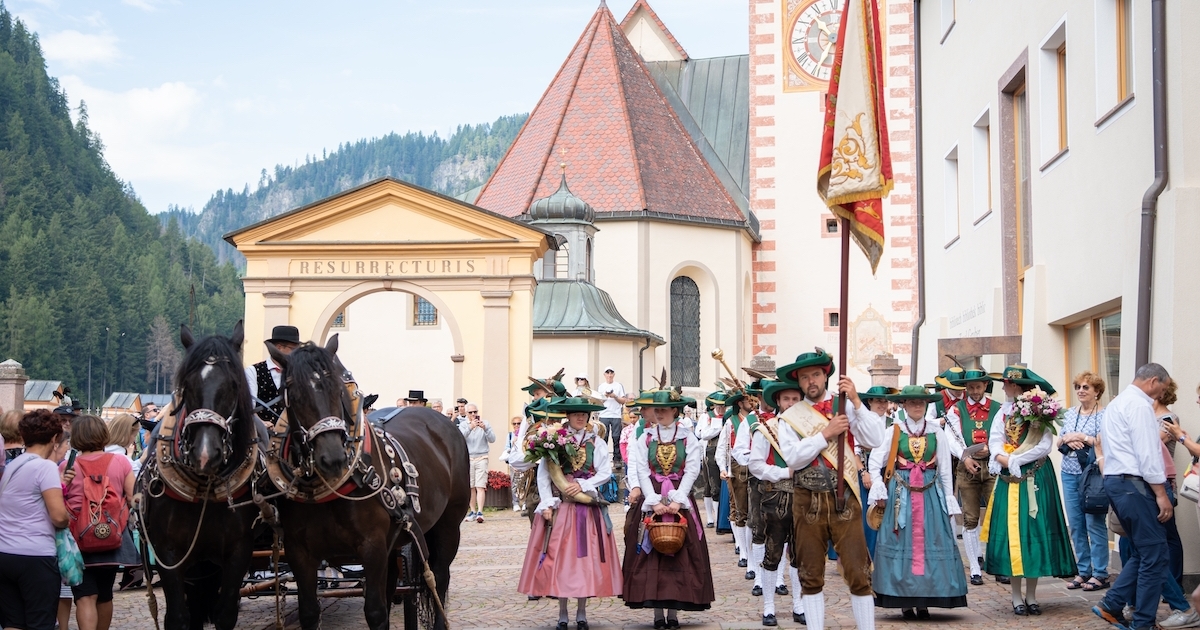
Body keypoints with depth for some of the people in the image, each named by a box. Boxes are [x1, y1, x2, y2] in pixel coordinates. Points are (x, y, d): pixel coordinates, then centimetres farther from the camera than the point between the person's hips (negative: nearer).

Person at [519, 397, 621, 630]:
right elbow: (543, 474, -2)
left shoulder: (597, 443, 7)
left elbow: (605, 473, 0)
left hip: (588, 508, 1)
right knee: (559, 558, -1)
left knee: (586, 558, 0)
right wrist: (547, 504, -12)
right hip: (559, 507, -1)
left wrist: (583, 485, -13)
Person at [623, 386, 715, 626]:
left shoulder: (688, 438, 3)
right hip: (651, 502, 1)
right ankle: (658, 611, 2)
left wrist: (676, 500, -16)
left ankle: (674, 610, 3)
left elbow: (691, 471, -5)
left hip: (680, 502, -1)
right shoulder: (644, 438, 7)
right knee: (651, 556, -2)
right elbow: (642, 473, -1)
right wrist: (655, 502, -12)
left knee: (679, 556, -2)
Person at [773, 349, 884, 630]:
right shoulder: (791, 416, 4)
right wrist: (826, 433, -15)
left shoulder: (846, 407, 4)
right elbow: (793, 457, -9)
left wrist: (856, 401, -14)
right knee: (811, 576, 8)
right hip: (808, 501, 1)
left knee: (858, 573, -3)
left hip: (844, 500, -1)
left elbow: (874, 440, -9)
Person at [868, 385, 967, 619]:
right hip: (901, 493, -1)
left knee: (930, 542, -2)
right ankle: (906, 601, 4)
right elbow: (874, 463, 2)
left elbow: (945, 469, 6)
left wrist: (949, 501, 5)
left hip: (931, 494, 1)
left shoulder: (937, 432, 4)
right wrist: (879, 493, -6)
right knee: (903, 542, -1)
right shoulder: (893, 432, 1)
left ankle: (925, 600, 4)